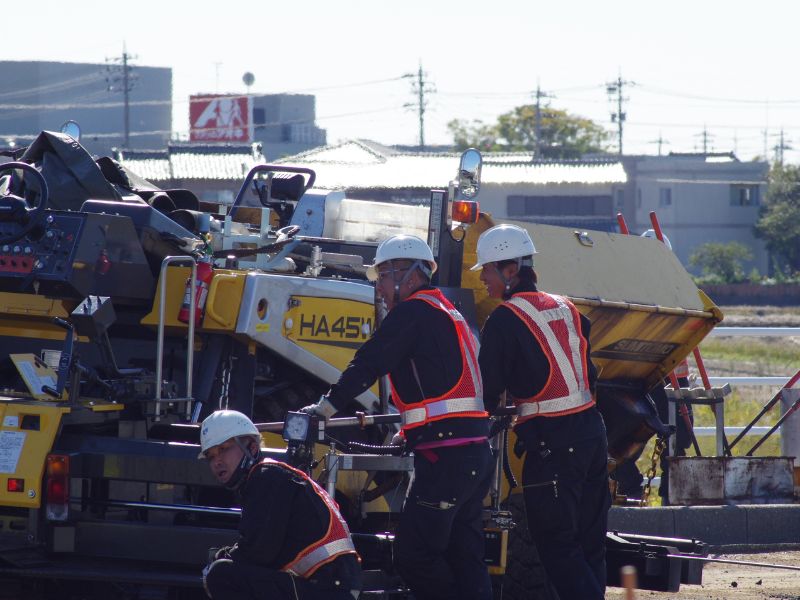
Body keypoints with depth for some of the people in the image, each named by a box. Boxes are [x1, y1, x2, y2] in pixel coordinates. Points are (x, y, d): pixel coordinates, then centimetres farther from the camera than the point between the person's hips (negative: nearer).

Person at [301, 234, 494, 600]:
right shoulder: (449, 315, 23)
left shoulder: (413, 312, -6)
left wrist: (326, 407, -1)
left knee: (414, 556, -10)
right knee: (465, 558, 9)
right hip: (477, 454, 10)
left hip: (444, 458, -10)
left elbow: (369, 364, -9)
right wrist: (408, 429, 38)